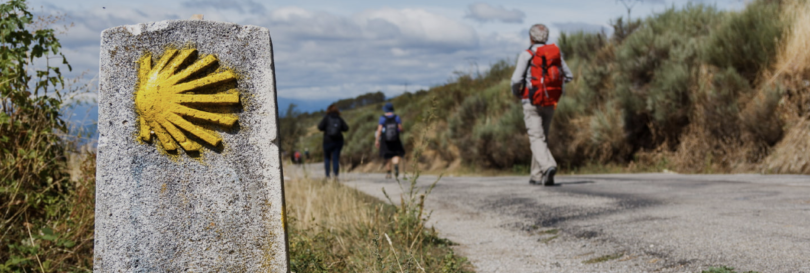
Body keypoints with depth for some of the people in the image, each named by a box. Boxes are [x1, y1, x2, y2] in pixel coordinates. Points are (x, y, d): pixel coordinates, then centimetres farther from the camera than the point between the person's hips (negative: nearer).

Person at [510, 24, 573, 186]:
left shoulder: (527, 55, -8)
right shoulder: (556, 53, 7)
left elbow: (516, 79, -14)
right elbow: (568, 76, 12)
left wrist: (515, 92, 7)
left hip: (532, 102, -5)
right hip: (550, 103, 5)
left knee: (537, 138, -9)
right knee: (543, 137, 16)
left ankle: (549, 166, -33)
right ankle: (537, 176, 18)